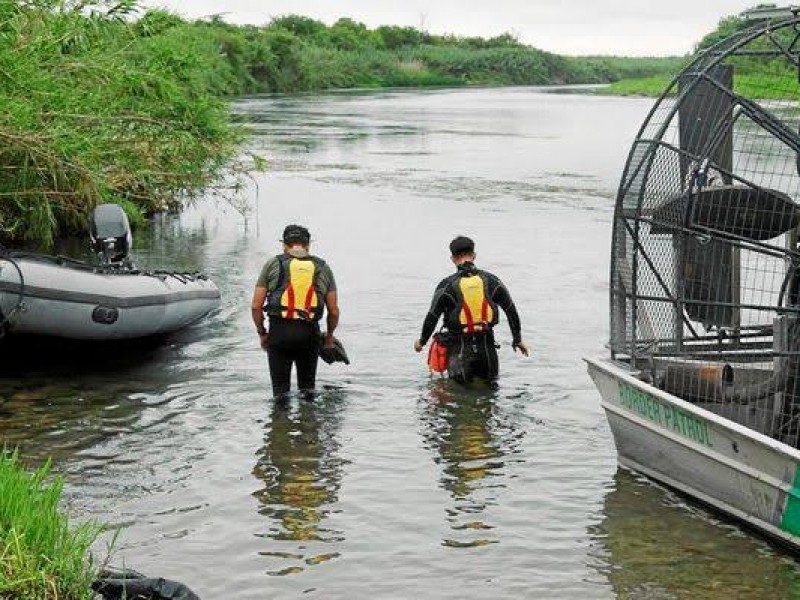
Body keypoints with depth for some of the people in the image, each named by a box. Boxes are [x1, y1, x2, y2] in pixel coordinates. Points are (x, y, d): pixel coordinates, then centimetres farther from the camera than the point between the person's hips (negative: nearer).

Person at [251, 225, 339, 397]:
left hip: (278, 332, -1)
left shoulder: (273, 264, 5)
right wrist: (329, 335, 25)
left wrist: (262, 333, 15)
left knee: (280, 388, 6)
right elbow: (334, 311, 9)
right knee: (308, 386, 15)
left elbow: (256, 306, 1)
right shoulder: (323, 268, 9)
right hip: (310, 333, 1)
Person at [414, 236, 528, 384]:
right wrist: (517, 339, 21)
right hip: (487, 347, 2)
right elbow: (511, 311, 8)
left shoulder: (447, 285, -6)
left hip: (459, 348, -2)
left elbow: (432, 317, -2)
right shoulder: (492, 281, 3)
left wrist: (421, 341, 15)